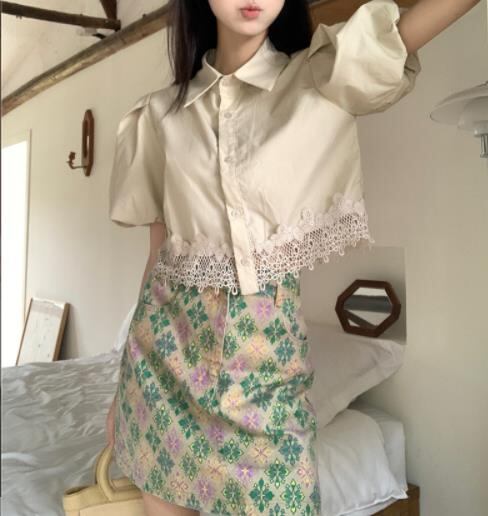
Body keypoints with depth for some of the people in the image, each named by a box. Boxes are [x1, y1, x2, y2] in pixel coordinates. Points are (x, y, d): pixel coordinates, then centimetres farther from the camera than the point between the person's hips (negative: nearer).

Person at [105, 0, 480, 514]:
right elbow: (159, 251, 8)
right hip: (170, 346, 2)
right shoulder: (161, 114, 5)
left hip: (269, 351, -1)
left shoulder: (326, 75, -1)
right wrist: (127, 379, 13)